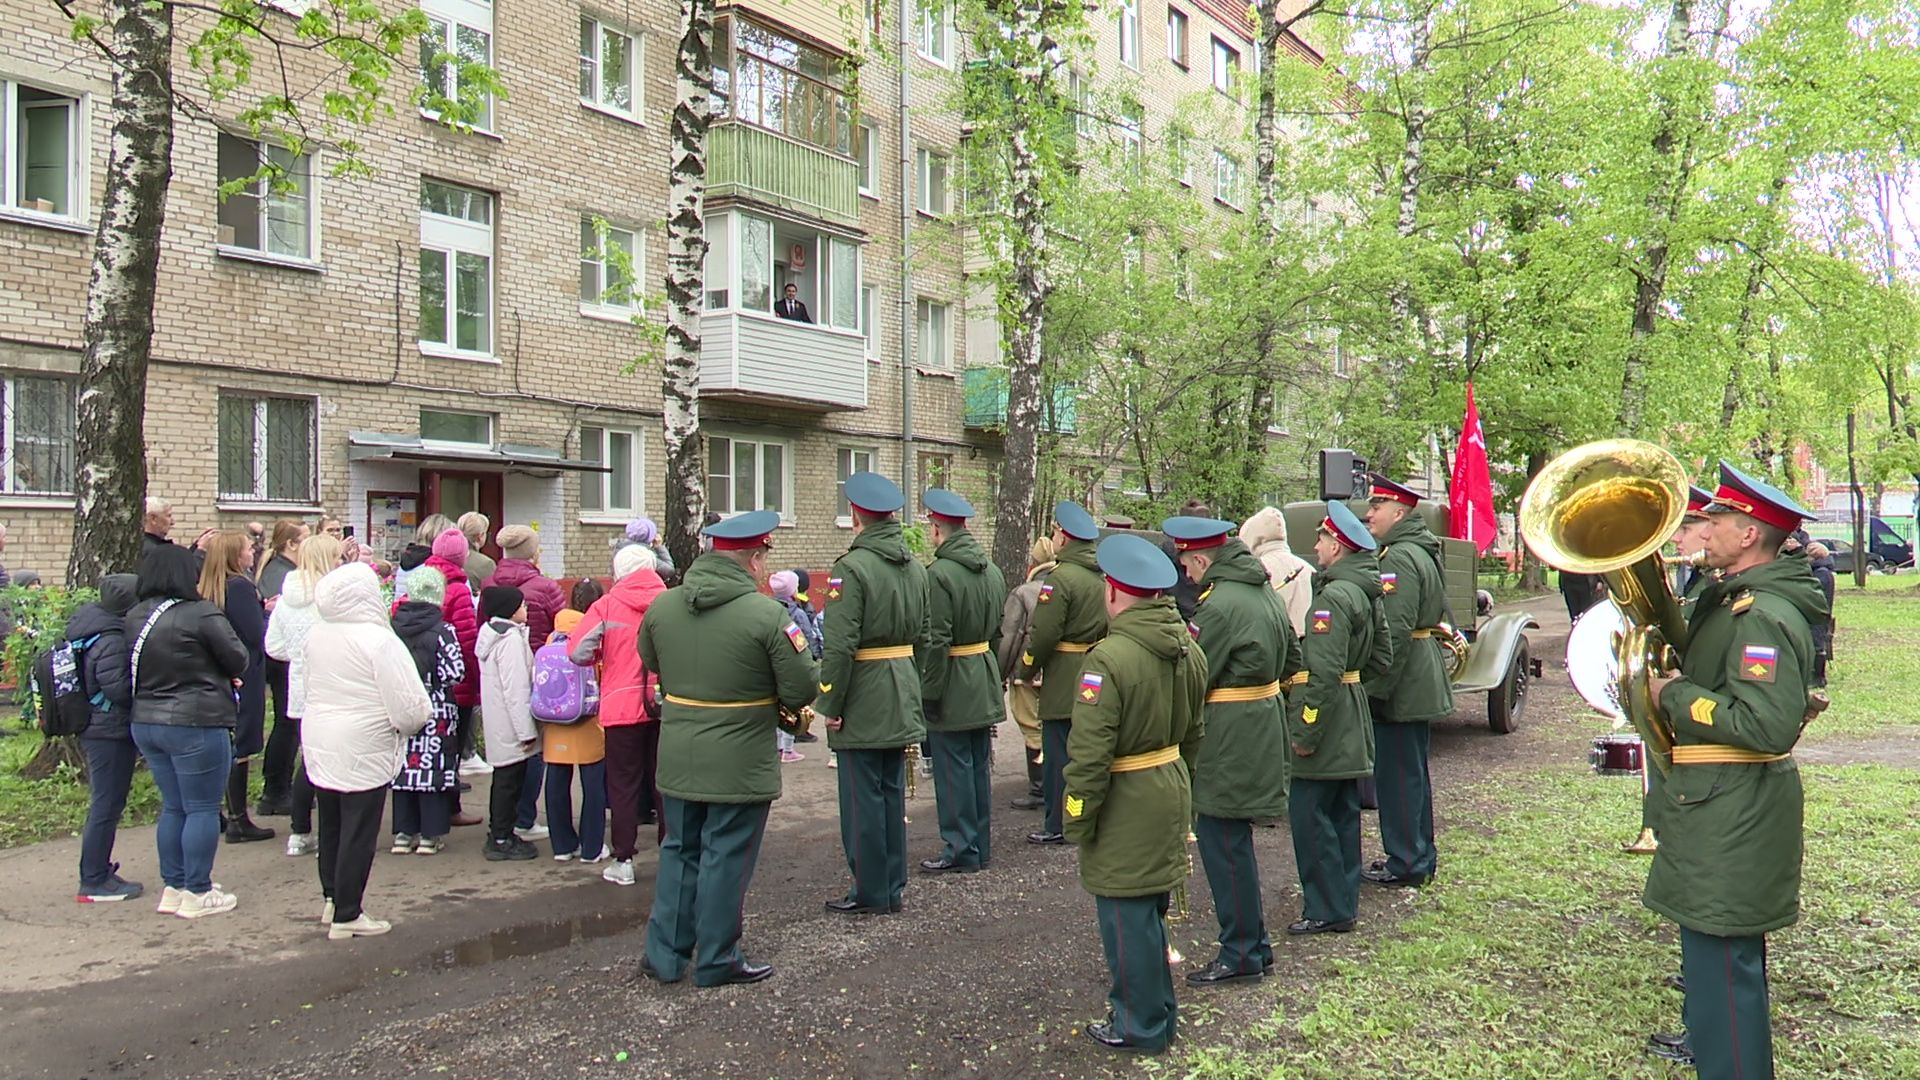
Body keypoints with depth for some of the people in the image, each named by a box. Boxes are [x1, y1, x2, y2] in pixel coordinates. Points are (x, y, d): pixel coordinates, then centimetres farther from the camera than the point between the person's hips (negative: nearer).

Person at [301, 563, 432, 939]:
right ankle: (346, 915, 9)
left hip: (319, 746, 7)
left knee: (331, 825, 20)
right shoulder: (379, 641, -21)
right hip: (363, 752, -7)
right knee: (358, 833, 2)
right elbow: (410, 706, -22)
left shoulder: (316, 636, 2)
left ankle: (332, 898, 33)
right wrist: (420, 717, 1)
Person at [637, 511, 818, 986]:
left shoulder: (662, 606, -1)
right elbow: (803, 688, -16)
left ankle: (664, 955, 25)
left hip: (677, 760, 5)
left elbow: (651, 662, 16)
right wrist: (775, 701, 5)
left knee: (679, 851, 18)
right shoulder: (766, 613, -18)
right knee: (726, 857, 7)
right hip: (740, 763, -5)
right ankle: (717, 960, 19)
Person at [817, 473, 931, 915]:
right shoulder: (915, 567, 8)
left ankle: (870, 892, 11)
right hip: (901, 704, 7)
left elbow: (840, 645, -21)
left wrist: (829, 705, -13)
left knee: (863, 798, 2)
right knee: (893, 793, 15)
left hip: (863, 705, -7)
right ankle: (893, 887, 23)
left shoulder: (852, 568, -16)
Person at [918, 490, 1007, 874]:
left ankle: (961, 850, 8)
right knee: (979, 767, 15)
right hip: (985, 688, 8)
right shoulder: (992, 571, 7)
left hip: (952, 688, -8)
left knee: (954, 770, 1)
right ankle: (981, 845, 24)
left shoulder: (939, 574, -18)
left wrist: (928, 694, -15)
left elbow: (936, 642, -21)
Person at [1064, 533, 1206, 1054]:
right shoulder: (1189, 650, 2)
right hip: (1172, 792, 9)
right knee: (1149, 911, 22)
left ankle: (1139, 1026, 19)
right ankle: (1158, 1010, 37)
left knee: (1127, 918, 5)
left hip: (1126, 810, -9)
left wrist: (1077, 820, -13)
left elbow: (1089, 755, -23)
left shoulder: (1108, 659, -24)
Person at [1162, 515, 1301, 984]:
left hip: (1228, 740, -10)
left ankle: (1242, 954, 8)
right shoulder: (1266, 592, 10)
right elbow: (1292, 659, 20)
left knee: (1224, 844, -1)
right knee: (1231, 841, 18)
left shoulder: (1219, 605, -20)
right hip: (1264, 728, 10)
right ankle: (1254, 944, 26)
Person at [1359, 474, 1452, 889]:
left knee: (1398, 776, -1)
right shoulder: (1420, 552, 15)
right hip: (1422, 686, 11)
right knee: (1413, 774, 18)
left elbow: (1395, 632, -25)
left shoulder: (1399, 559, -19)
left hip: (1402, 690, -11)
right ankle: (1420, 856, 28)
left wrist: (1376, 690, -23)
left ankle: (1406, 863, 7)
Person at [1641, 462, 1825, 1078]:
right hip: (1722, 802, 11)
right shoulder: (1732, 599, 11)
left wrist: (1675, 695, -22)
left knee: (1721, 952, -5)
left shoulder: (1764, 617, -23)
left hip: (1736, 812, -11)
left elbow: (1768, 725, -31)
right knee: (1711, 940, 26)